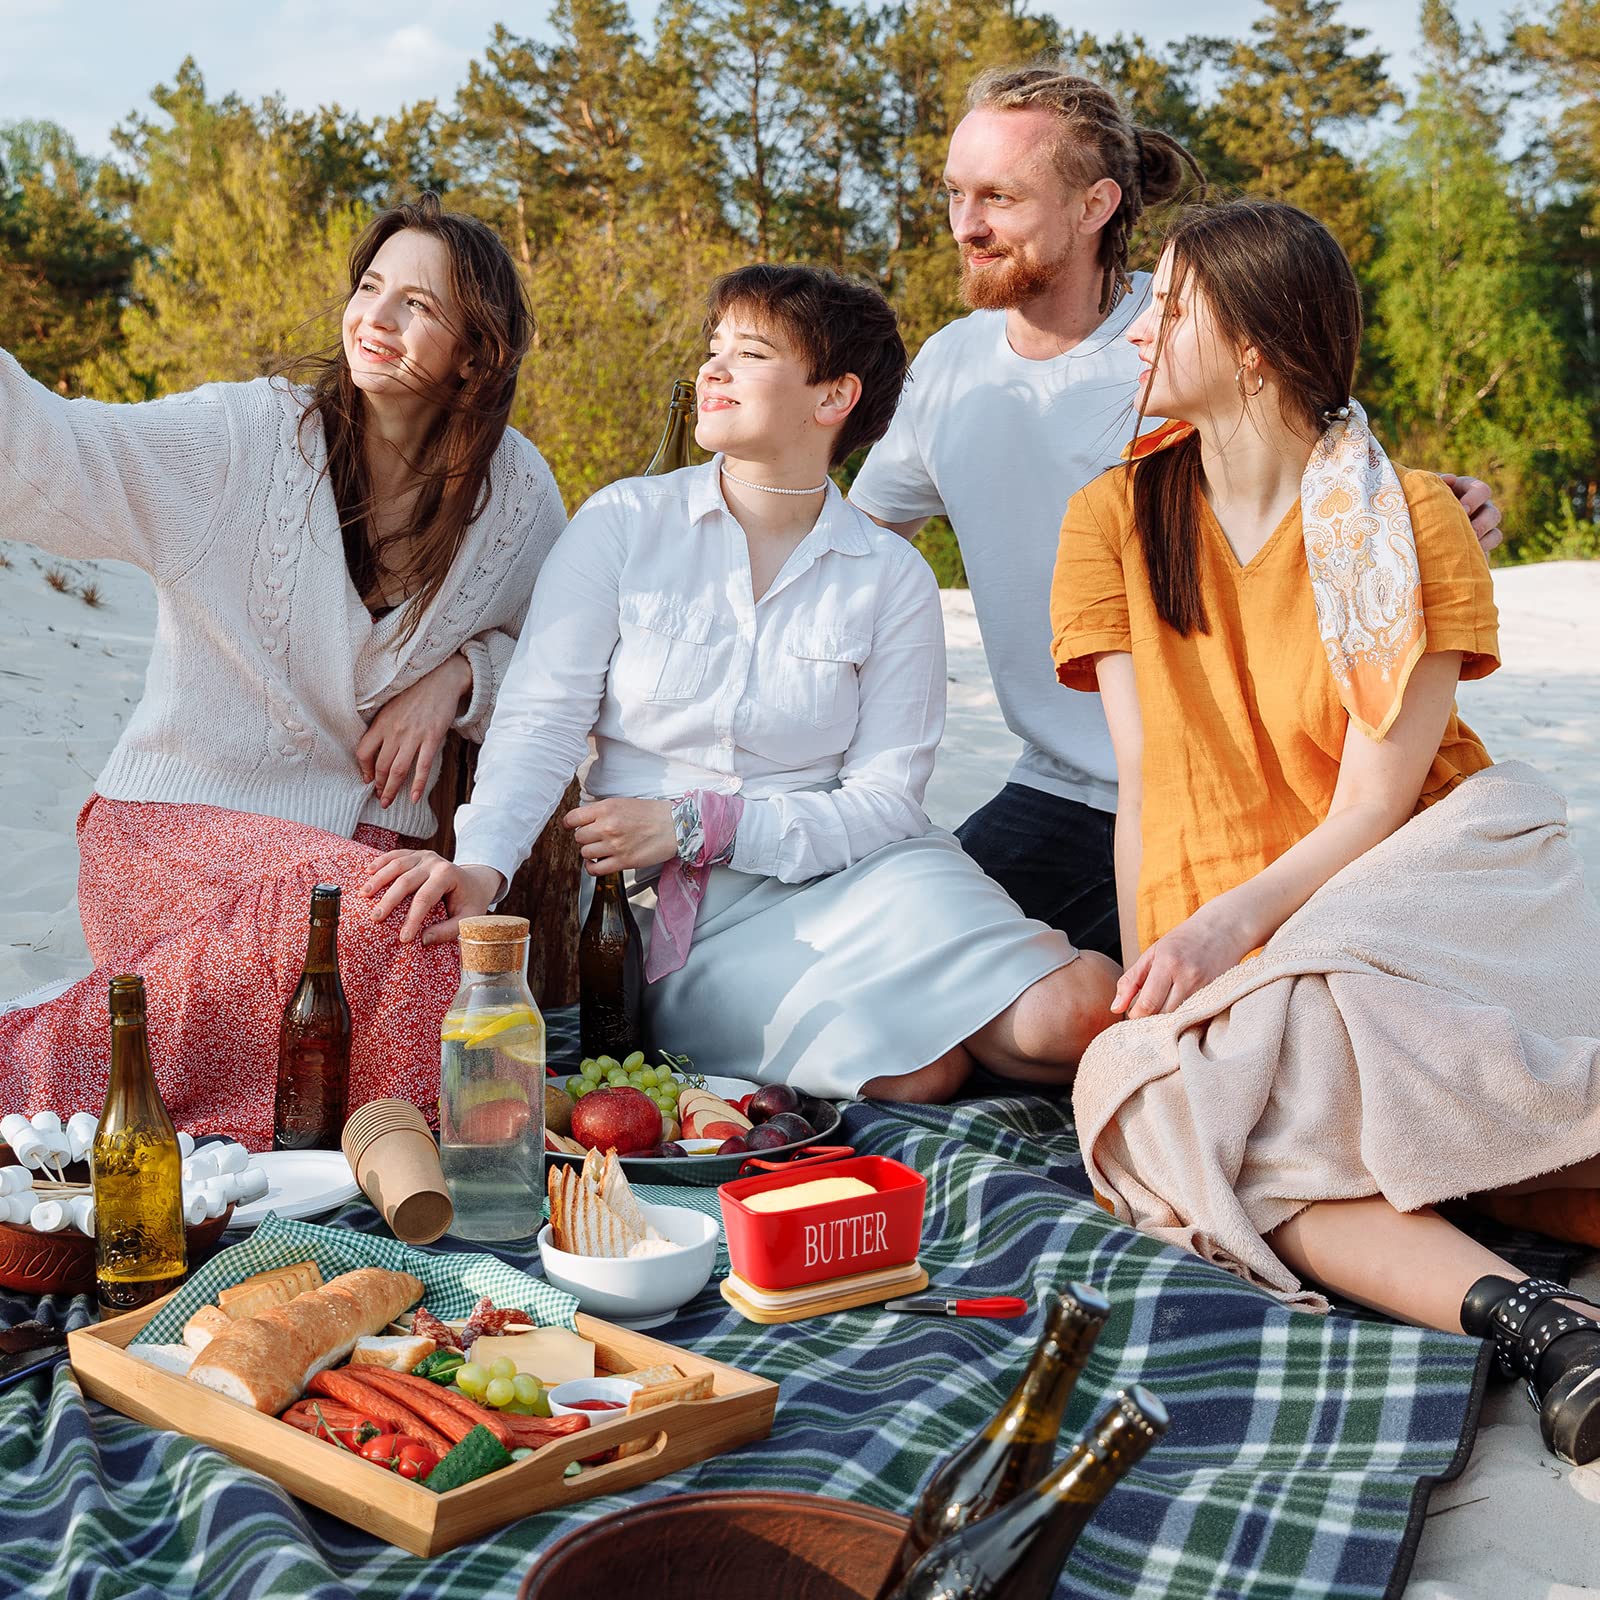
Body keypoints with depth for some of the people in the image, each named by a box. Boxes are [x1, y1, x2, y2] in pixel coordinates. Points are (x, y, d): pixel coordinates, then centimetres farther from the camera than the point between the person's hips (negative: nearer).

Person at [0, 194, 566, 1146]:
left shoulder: (517, 491, 4)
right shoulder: (247, 437, -5)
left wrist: (459, 674, -4)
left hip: (362, 834, 4)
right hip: (182, 820, -3)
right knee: (378, 916, -33)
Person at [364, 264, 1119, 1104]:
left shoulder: (893, 579, 2)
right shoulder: (625, 522, 2)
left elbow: (883, 800, -3)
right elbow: (541, 718, -6)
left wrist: (693, 825, -13)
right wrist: (479, 860, -25)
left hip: (835, 874, 1)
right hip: (669, 913, -1)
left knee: (1073, 1015, -24)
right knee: (914, 1073, -25)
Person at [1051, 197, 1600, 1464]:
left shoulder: (1411, 520, -1)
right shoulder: (1116, 519, 8)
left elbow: (1378, 800, -8)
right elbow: (1146, 780, 1)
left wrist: (1236, 922, -24)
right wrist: (1146, 976, -10)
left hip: (1419, 882, -3)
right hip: (1233, 954, 3)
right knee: (1139, 1102, -32)